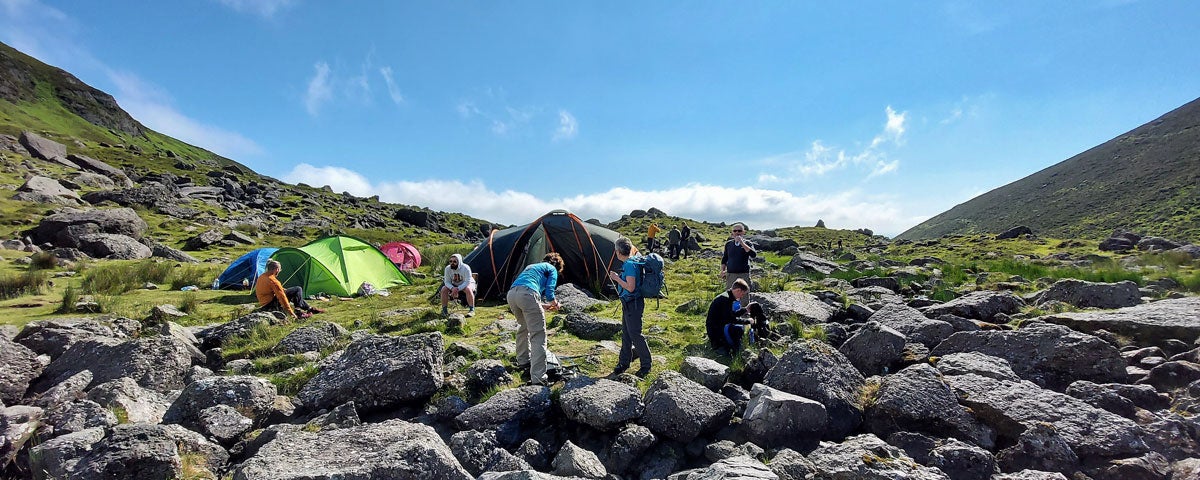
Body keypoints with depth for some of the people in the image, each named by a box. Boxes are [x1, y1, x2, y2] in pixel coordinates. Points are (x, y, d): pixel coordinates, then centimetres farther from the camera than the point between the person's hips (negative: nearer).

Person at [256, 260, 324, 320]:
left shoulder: (261, 277, 10)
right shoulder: (273, 281, -20)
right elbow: (281, 296, -20)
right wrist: (290, 312, -17)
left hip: (264, 305, 10)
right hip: (271, 304, -10)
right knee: (298, 289, -7)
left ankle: (310, 309, 20)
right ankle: (298, 312, -5)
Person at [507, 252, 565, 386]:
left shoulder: (531, 266, 38)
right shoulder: (552, 269, 19)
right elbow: (549, 291, 4)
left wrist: (543, 306, 42)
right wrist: (554, 303, 24)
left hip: (511, 294, 8)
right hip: (527, 294, -7)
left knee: (523, 326, 32)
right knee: (538, 335, -4)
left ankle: (523, 359, 44)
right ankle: (538, 377, -10)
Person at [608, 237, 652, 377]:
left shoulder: (629, 265, -21)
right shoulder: (629, 263, 10)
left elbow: (630, 287, -26)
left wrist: (617, 278, -17)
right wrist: (618, 277, 9)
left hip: (633, 305, -10)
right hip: (628, 304, 10)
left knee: (635, 335, -2)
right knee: (626, 334, 17)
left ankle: (646, 365, 11)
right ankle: (624, 362, 29)